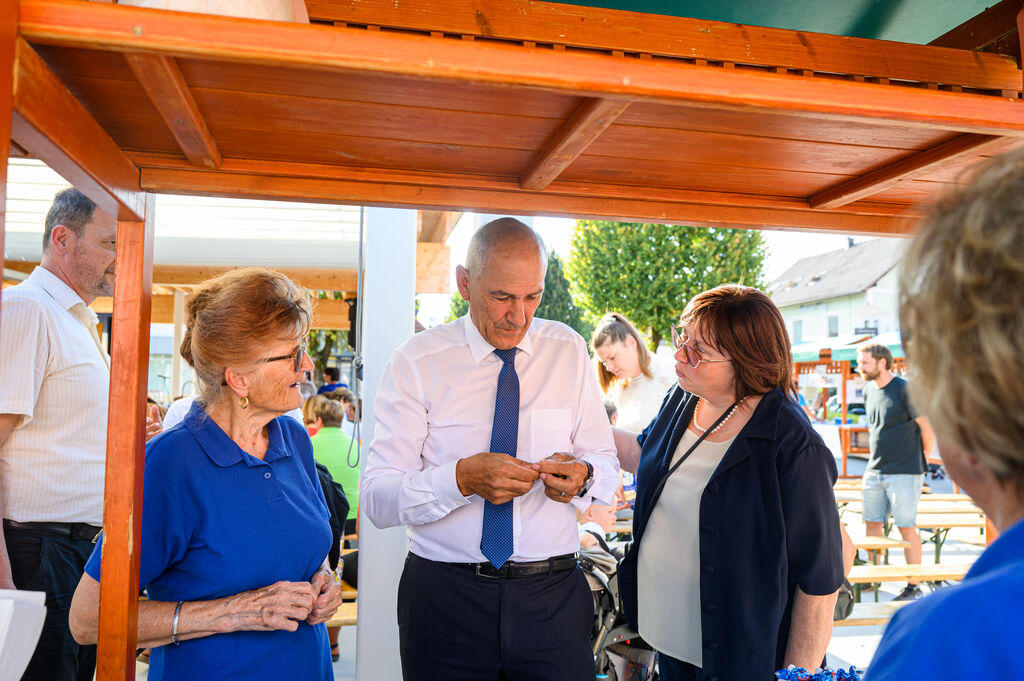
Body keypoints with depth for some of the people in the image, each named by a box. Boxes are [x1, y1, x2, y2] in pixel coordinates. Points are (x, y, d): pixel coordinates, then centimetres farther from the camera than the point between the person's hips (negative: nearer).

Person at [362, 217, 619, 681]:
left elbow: (607, 464, 5)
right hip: (444, 598, -1)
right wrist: (462, 478, -28)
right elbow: (376, 499, -13)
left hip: (554, 595, 2)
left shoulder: (569, 352, 2)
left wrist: (581, 475, -17)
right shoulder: (416, 362, -7)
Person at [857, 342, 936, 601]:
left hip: (904, 472, -7)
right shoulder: (868, 390, 10)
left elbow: (927, 428, -7)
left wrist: (919, 459, 4)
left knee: (907, 527, -1)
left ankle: (914, 587, 10)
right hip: (874, 471, 7)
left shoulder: (905, 390, -12)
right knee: (872, 523, 9)